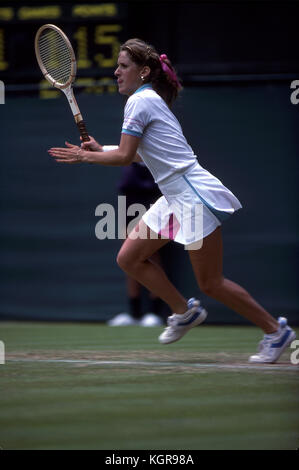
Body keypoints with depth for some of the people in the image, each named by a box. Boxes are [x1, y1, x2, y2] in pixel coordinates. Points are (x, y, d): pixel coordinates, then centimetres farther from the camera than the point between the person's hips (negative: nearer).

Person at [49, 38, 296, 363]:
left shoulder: (141, 101, -12)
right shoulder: (151, 100, 16)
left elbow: (124, 157, -14)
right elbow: (138, 154, 22)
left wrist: (84, 156, -1)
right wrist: (99, 151, 16)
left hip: (193, 196, -10)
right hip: (174, 199, 10)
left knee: (210, 284, -5)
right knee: (129, 258, 9)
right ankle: (184, 311, 19)